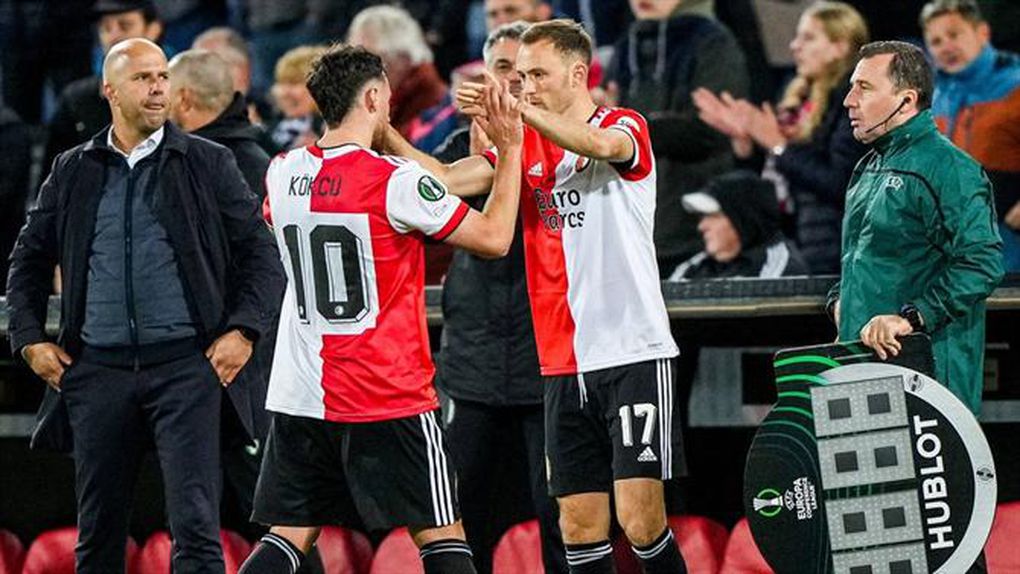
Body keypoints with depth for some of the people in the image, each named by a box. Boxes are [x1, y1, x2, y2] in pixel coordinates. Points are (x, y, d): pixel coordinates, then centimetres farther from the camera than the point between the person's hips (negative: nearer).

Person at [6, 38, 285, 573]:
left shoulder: (208, 164, 5)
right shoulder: (73, 171, 11)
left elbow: (261, 255, 6)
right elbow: (29, 259, 19)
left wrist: (243, 330, -7)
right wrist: (30, 338, 8)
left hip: (186, 364, -3)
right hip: (98, 369, 3)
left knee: (195, 528, -11)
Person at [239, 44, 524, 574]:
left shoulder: (282, 173, 3)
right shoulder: (394, 181, -14)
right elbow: (493, 238, -7)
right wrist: (510, 150, 3)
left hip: (299, 397, 5)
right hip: (389, 400, -5)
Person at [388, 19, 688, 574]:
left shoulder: (625, 126, -3)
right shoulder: (524, 145, 14)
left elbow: (600, 145, -26)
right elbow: (448, 179, 2)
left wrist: (515, 109, -40)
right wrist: (387, 138, -14)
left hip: (634, 354, -6)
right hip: (564, 364, 6)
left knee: (640, 522, -12)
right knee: (580, 528, 3)